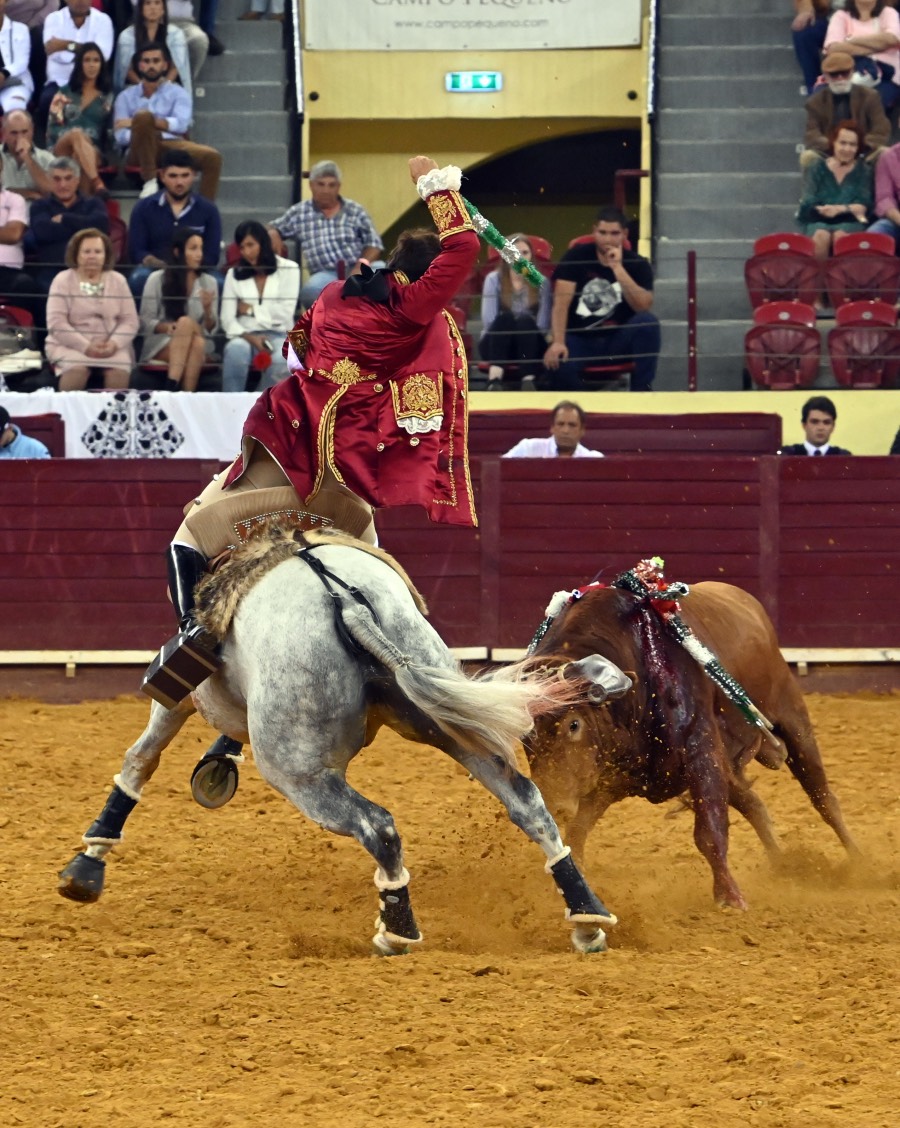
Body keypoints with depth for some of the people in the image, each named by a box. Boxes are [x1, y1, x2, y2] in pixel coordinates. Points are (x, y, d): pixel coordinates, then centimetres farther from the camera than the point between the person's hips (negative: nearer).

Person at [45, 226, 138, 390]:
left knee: (120, 371, -31)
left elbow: (129, 321, 5)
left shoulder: (118, 281, 13)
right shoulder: (62, 281, 5)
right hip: (71, 345, -2)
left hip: (111, 346, 2)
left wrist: (114, 344, -15)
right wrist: (85, 346, -17)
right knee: (76, 368, -35)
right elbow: (56, 323, -6)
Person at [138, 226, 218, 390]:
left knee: (197, 344, -36)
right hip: (159, 345, -2)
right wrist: (167, 327, -18)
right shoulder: (157, 279, 3)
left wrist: (208, 310, -13)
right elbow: (146, 322, 3)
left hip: (199, 345, 2)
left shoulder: (209, 283, 10)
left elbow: (211, 330, 8)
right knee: (186, 322, -34)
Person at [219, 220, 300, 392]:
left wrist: (251, 309, 3)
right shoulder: (234, 274, 14)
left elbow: (285, 313, -2)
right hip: (246, 336, 2)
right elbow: (227, 319, 4)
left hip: (278, 335, -2)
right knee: (236, 349, -36)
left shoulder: (288, 269, 7)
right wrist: (250, 338, -13)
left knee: (281, 360, -37)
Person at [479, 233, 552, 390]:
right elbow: (488, 320, -6)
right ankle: (495, 378, -52)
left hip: (529, 346, 0)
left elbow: (543, 324, -6)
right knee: (505, 318, -31)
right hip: (496, 345, 0)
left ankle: (529, 380, -48)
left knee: (525, 321, -31)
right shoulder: (494, 279, 4)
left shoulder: (541, 282, 4)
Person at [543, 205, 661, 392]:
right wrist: (558, 343, -27)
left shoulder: (638, 264, -1)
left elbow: (643, 306, -18)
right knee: (557, 362, -36)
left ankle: (642, 390, -19)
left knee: (648, 322, -29)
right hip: (579, 338, -2)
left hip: (618, 341, 2)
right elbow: (561, 302, -13)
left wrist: (618, 268, -24)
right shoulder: (577, 257, -2)